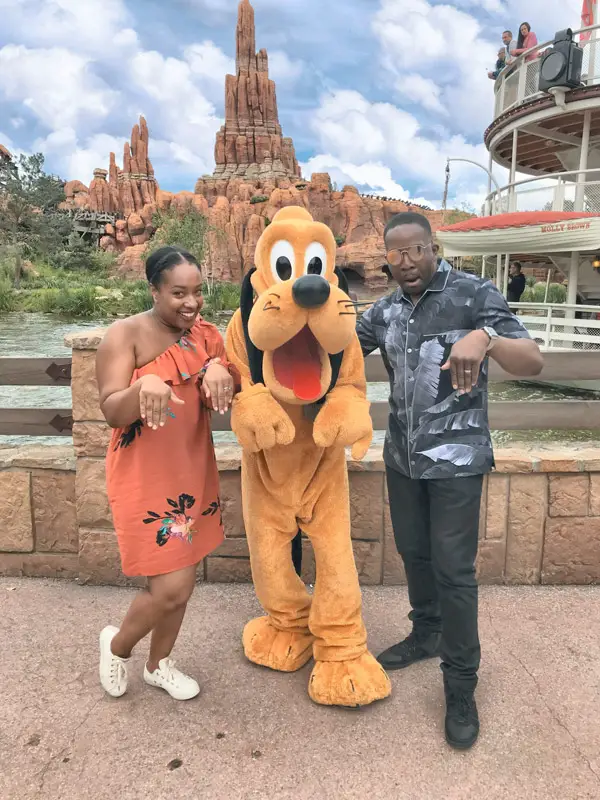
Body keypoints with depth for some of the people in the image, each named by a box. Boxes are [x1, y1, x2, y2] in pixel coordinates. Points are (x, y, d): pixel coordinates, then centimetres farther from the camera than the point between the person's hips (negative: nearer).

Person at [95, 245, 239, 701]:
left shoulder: (206, 335, 4)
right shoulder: (125, 335, -11)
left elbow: (225, 401, -4)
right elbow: (112, 412, -18)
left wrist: (220, 373, -25)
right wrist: (144, 386, -38)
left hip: (194, 472, 6)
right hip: (145, 478, -6)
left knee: (183, 581, 15)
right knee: (171, 587, -6)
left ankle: (159, 665, 40)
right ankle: (117, 644, 27)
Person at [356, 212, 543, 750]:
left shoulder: (474, 294, -11)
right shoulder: (384, 311, 5)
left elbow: (533, 363, -20)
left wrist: (486, 337, -41)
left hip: (456, 459, -5)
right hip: (402, 456, 6)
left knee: (453, 569, 0)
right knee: (413, 552, 18)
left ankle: (461, 687, 17)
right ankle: (426, 635, 42)